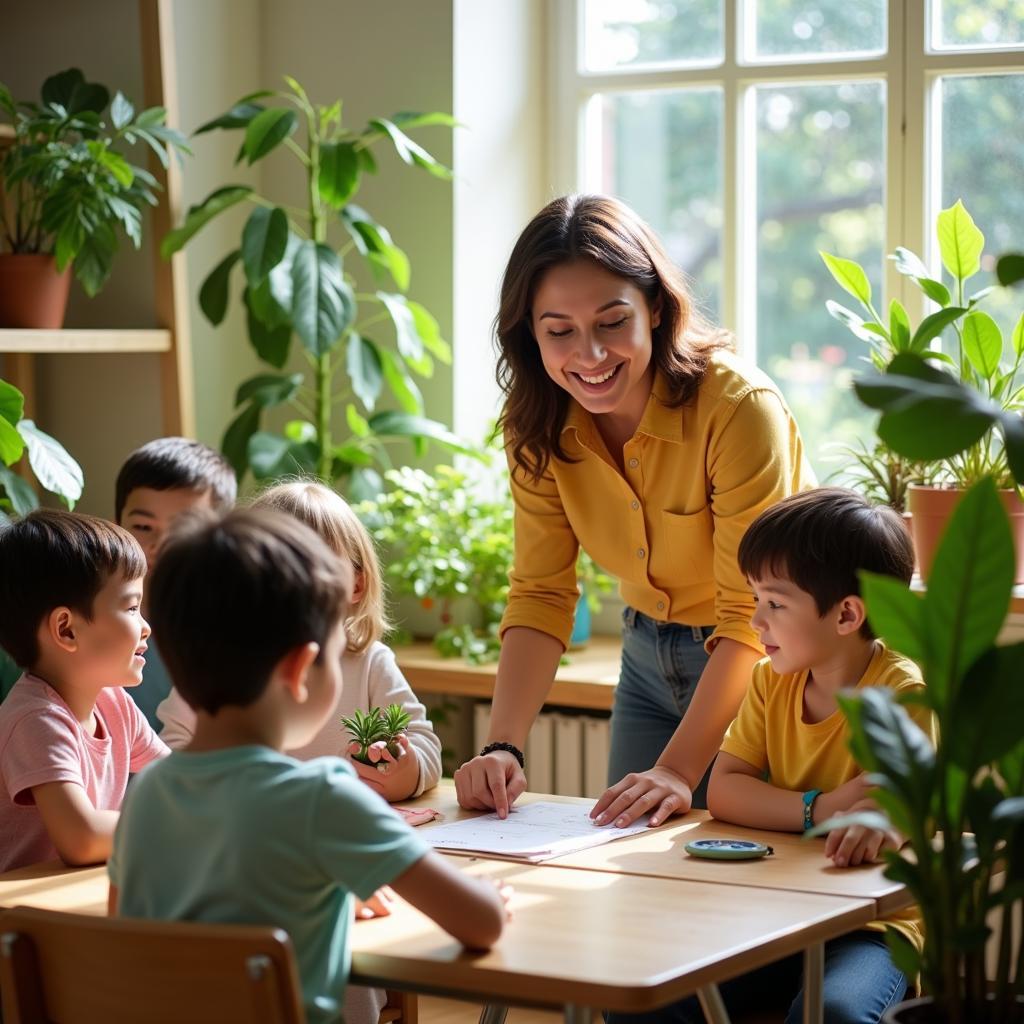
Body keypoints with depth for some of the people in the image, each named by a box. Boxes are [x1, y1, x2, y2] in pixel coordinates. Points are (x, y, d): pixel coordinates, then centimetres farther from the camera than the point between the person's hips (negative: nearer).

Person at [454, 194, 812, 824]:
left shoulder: (738, 407, -28)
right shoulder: (542, 427, -10)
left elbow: (752, 614, -28)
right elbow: (541, 594, -10)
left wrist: (680, 770, -36)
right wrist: (505, 747, -24)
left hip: (764, 667, -5)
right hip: (649, 662, 5)